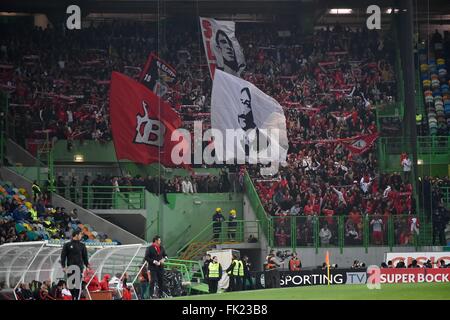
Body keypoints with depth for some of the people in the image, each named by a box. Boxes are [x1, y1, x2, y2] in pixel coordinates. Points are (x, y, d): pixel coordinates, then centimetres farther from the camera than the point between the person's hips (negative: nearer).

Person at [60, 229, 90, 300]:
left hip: (79, 268, 0)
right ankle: (73, 297, 15)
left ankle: (77, 298, -11)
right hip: (70, 268, 0)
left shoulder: (82, 245, 12)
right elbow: (63, 256, 1)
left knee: (78, 285, -9)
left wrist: (87, 264, -2)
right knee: (71, 285, 3)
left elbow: (85, 256, 12)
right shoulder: (67, 245, 5)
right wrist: (63, 266, -9)